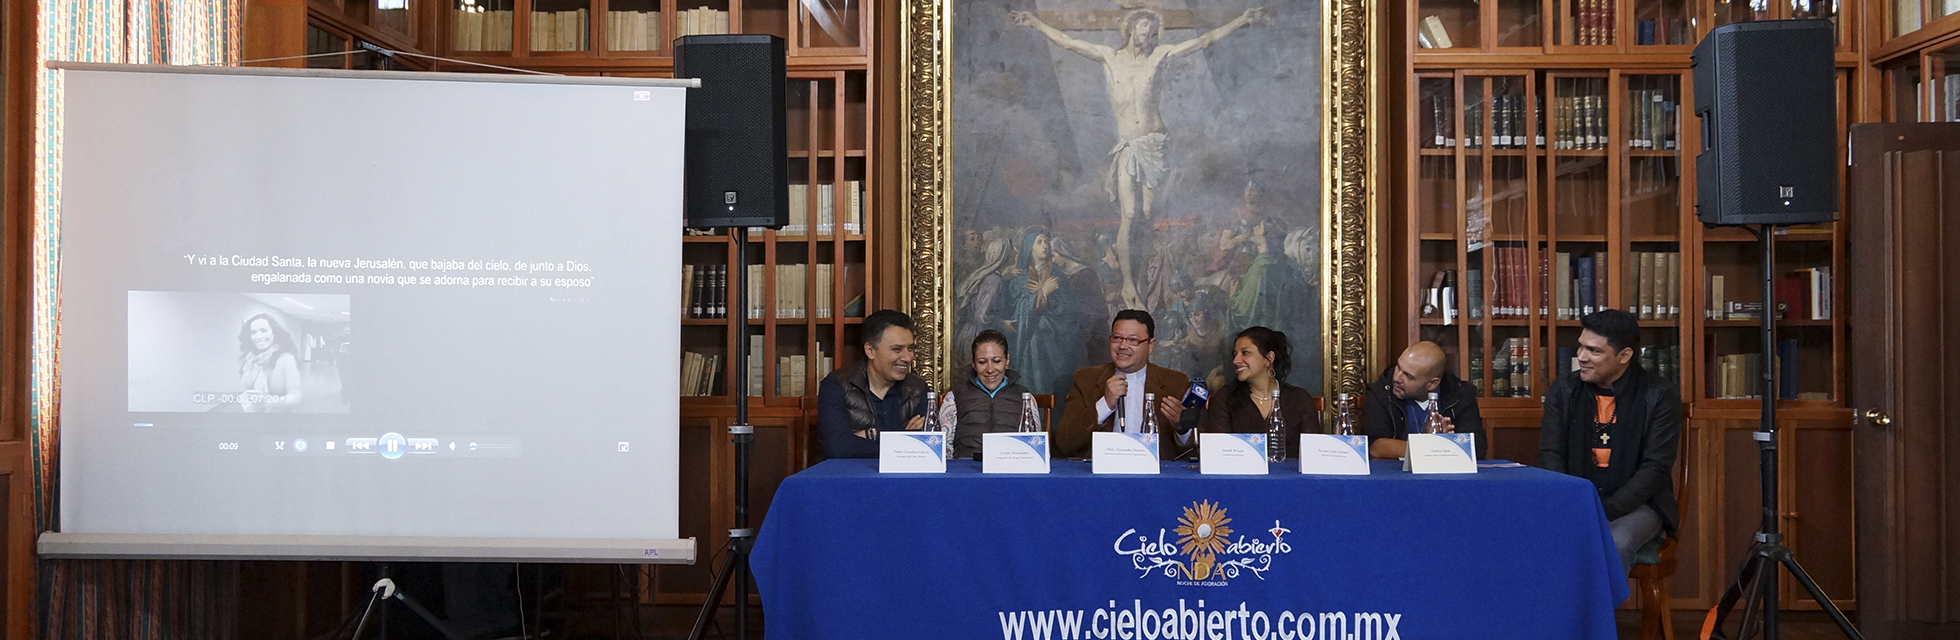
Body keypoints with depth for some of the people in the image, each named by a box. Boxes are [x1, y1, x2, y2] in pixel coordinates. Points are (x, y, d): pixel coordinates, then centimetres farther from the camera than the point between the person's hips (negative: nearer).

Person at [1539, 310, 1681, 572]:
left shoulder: (1660, 396, -4)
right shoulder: (1563, 390, 7)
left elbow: (1656, 468, -9)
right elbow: (1550, 454, 4)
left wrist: (1607, 510, -20)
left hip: (1635, 504, -2)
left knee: (1615, 544, -35)